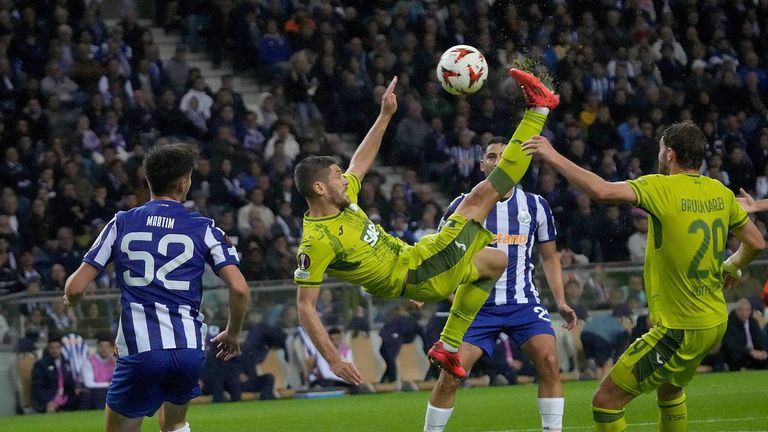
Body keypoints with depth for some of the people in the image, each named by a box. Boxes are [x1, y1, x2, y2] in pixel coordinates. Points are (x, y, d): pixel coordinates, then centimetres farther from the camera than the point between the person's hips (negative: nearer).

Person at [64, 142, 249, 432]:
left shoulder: (122, 224, 5)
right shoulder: (203, 228, 4)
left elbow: (75, 288, 2)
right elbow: (239, 288, -5)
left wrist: (70, 297, 27)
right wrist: (232, 334, 13)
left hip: (139, 352, -2)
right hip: (190, 349, 2)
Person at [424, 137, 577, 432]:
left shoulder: (535, 206, 6)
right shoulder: (464, 205, 2)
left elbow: (550, 257, 15)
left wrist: (560, 301, 5)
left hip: (524, 304, 1)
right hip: (478, 305, -1)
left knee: (549, 361, -20)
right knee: (450, 375, -10)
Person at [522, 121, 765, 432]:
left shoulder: (662, 188, -17)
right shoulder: (721, 193, 4)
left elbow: (603, 191, -31)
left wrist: (553, 157, -21)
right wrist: (731, 266, 35)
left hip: (680, 331, -8)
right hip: (715, 322, 8)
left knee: (606, 401, -4)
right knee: (669, 390, 33)